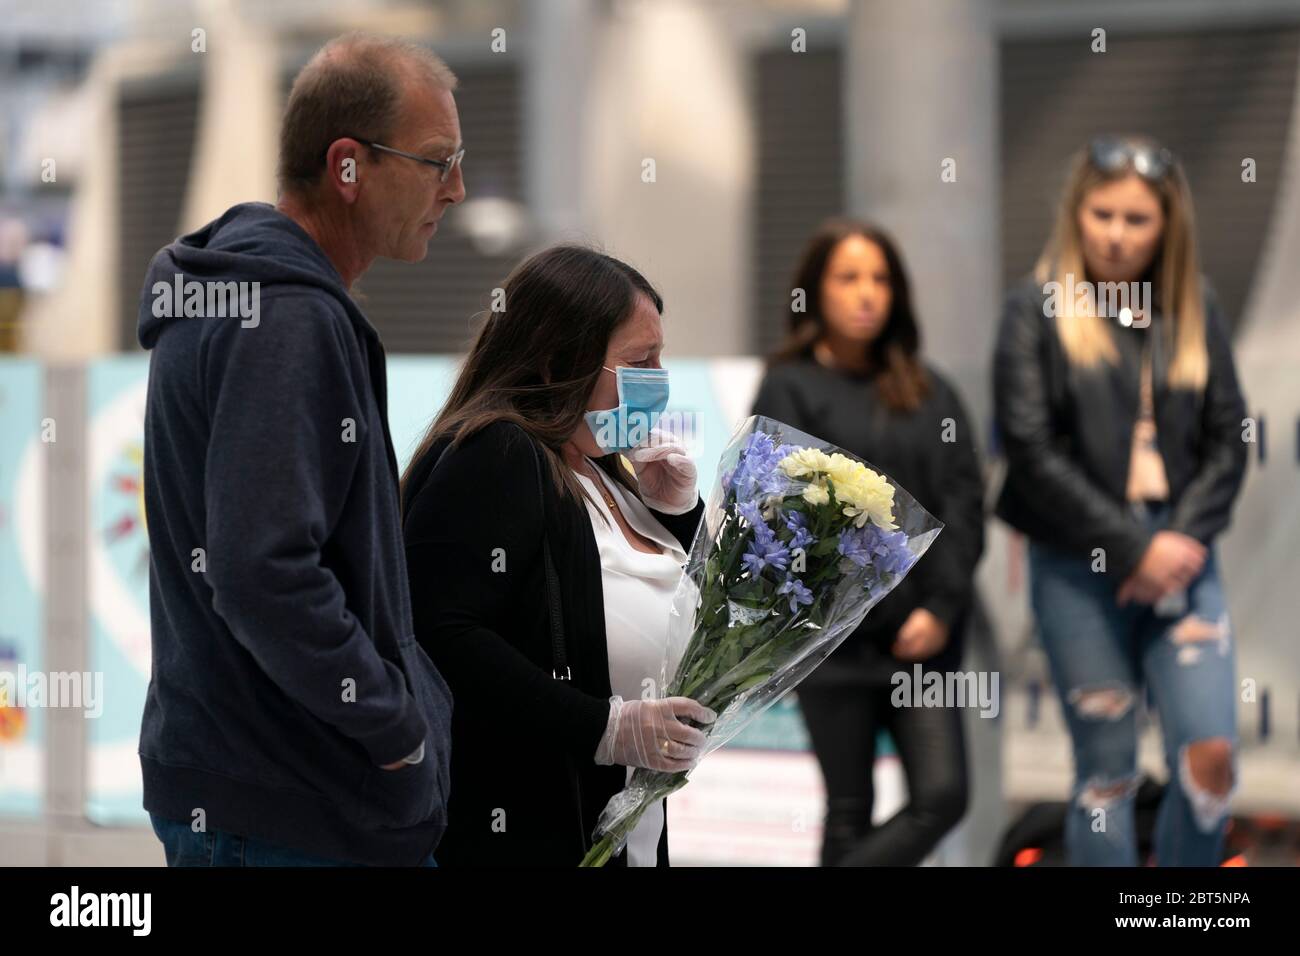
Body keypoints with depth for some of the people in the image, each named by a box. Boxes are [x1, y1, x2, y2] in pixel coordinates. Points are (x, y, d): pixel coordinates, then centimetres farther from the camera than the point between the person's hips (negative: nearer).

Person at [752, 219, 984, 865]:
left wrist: (941, 608, -7)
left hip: (925, 640, 4)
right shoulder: (790, 388, 1)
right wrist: (887, 612, -11)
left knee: (942, 795, -9)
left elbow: (963, 499, 7)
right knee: (851, 812, 1)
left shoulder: (930, 394, 14)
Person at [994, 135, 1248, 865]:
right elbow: (1030, 449, -8)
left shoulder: (1195, 309, 9)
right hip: (1080, 570, -2)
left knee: (1211, 754, -10)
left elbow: (1228, 441, 8)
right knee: (1107, 772, 2)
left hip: (1180, 558, 2)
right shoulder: (1038, 309, -1)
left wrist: (1187, 540, -8)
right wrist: (1133, 548, -12)